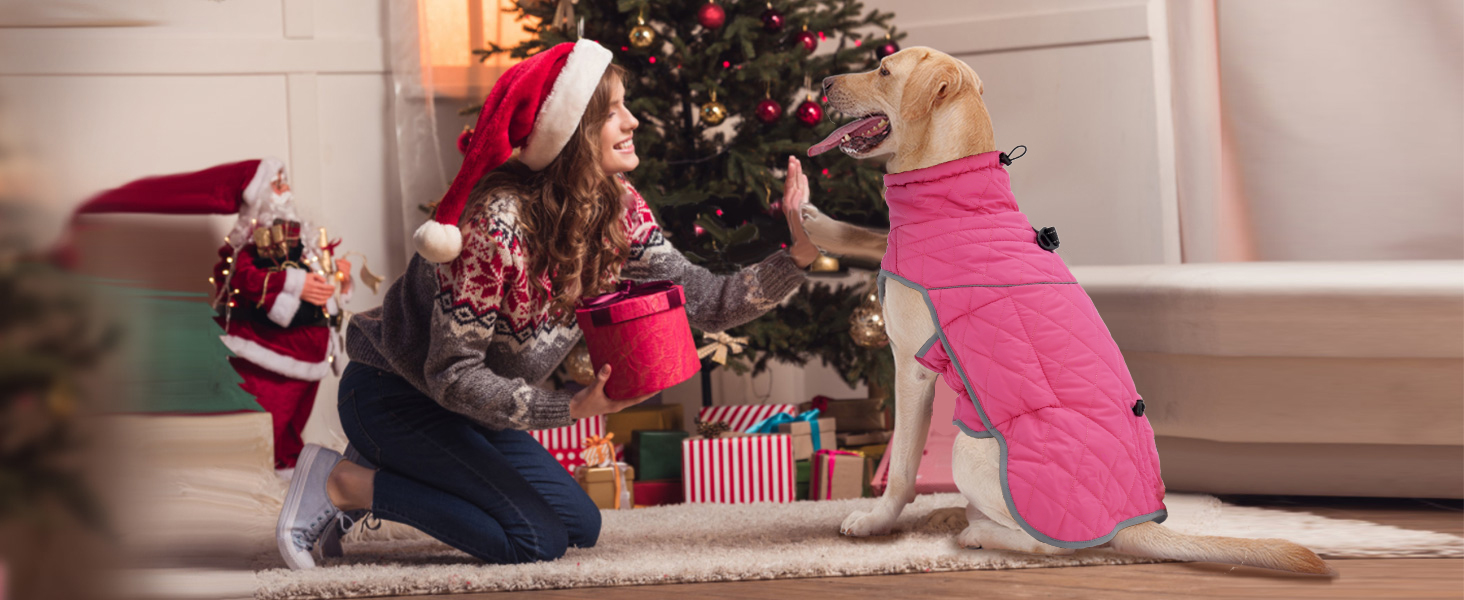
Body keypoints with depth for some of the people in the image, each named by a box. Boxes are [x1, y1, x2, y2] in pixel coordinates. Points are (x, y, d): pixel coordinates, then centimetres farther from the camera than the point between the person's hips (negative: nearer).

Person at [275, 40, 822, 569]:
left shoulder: (619, 212, -7)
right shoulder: (495, 222, -31)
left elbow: (708, 302, -7)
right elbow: (451, 375, -28)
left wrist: (798, 256, -21)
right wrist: (572, 408, -35)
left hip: (464, 408, 9)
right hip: (391, 398, -9)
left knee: (581, 527, 12)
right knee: (535, 538, -18)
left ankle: (385, 475, 16)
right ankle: (345, 483, -7)